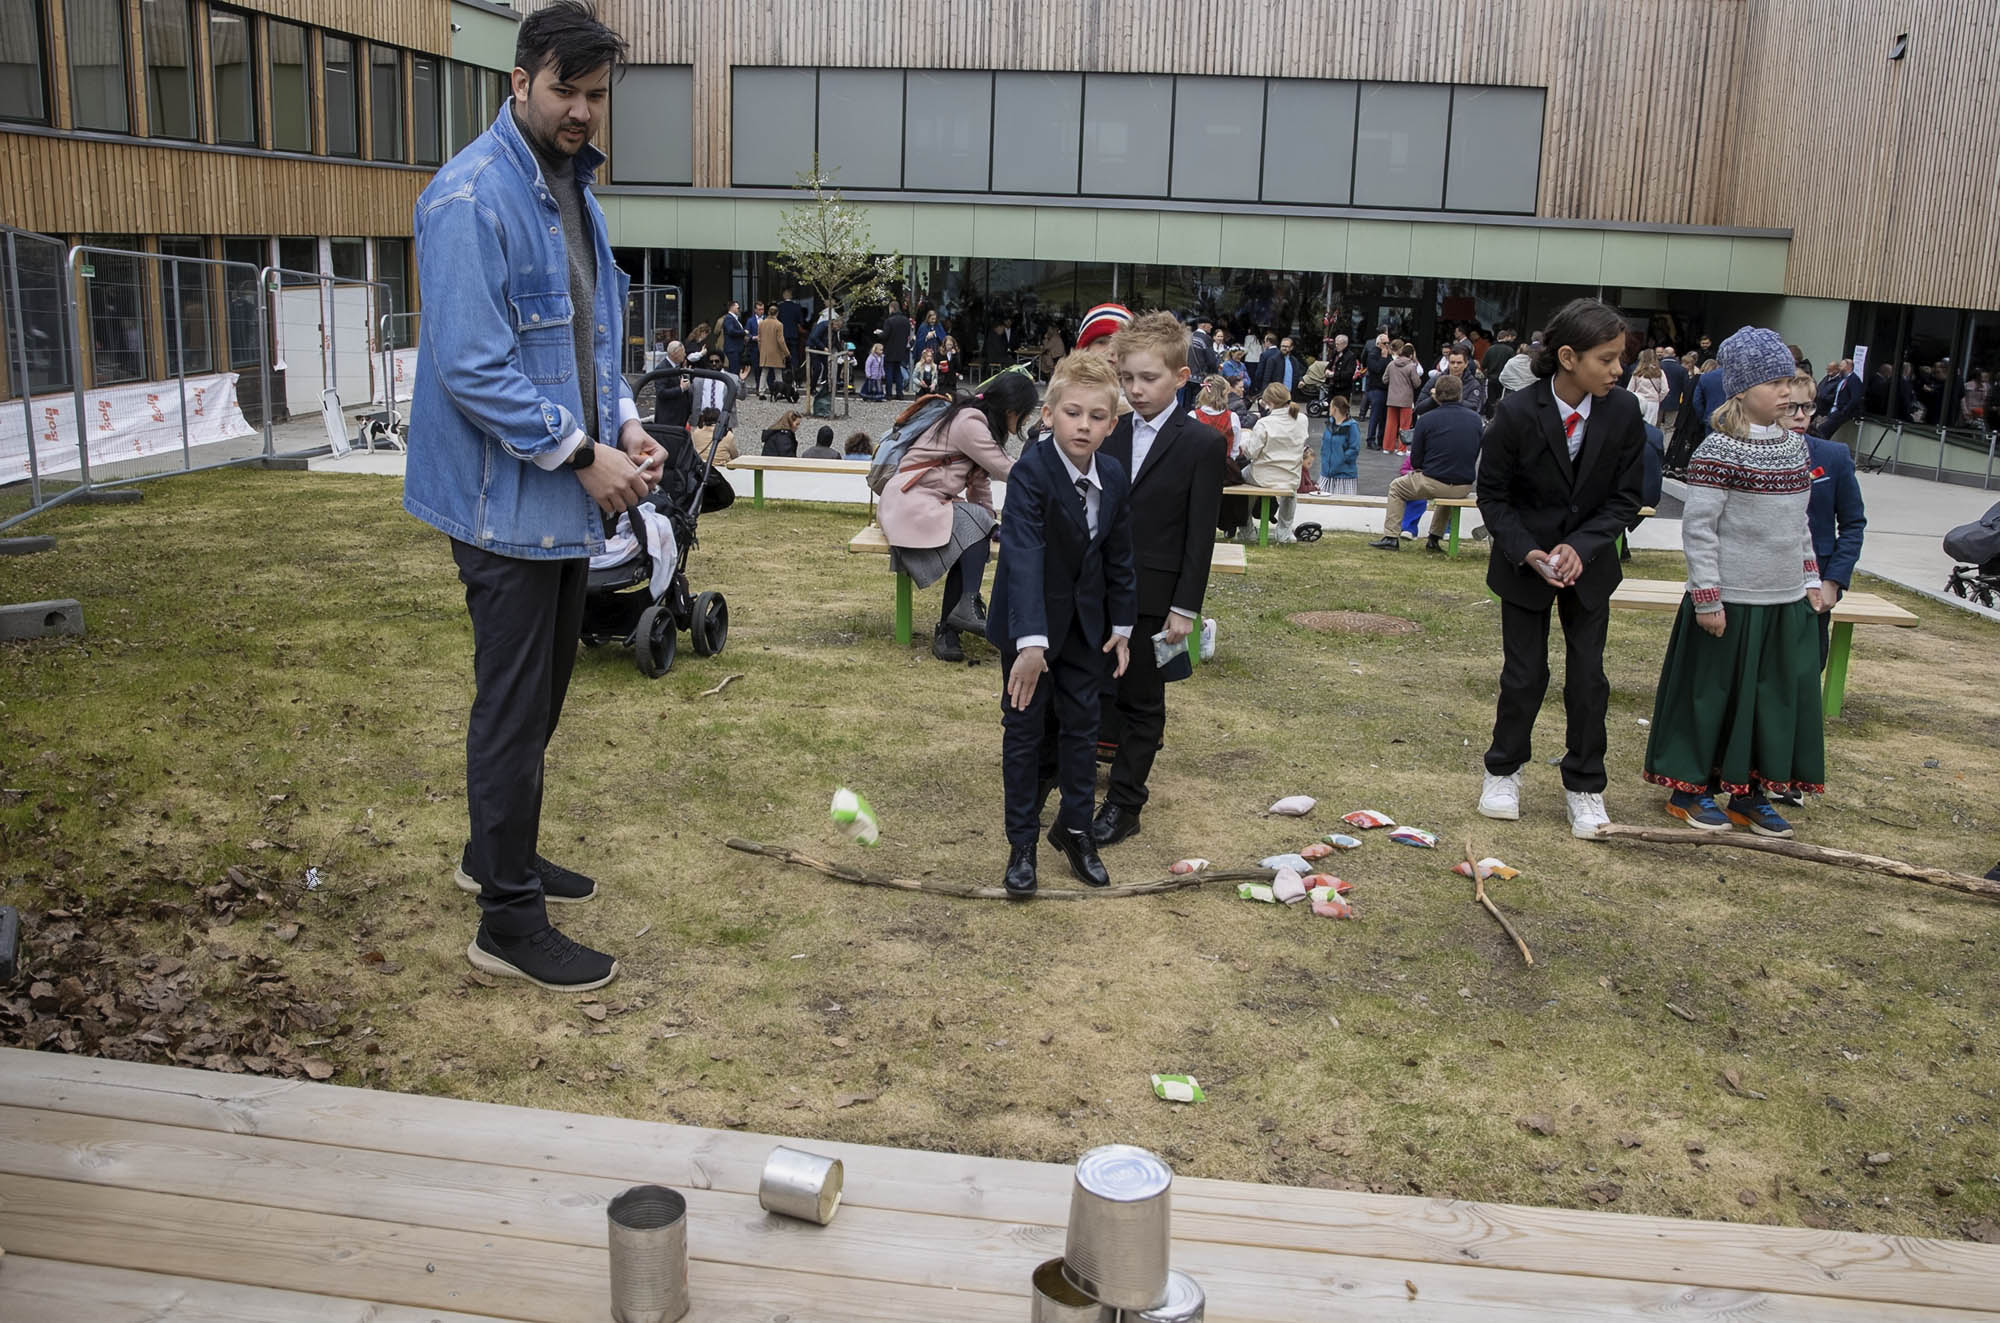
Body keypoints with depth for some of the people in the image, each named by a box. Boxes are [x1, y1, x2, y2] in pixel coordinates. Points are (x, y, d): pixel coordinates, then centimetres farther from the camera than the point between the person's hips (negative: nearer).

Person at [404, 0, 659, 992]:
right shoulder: (472, 197, -17)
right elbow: (473, 366, -22)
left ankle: (498, 853, 38)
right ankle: (509, 923, 10)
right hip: (507, 500, -9)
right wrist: (582, 455, -19)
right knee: (514, 705, -2)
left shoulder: (573, 192, 13)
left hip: (565, 499, 9)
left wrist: (623, 425, 3)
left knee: (542, 688, 19)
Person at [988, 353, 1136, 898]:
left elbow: (1119, 557, 7)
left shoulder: (1114, 478, -5)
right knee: (1025, 729, 4)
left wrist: (1122, 625, 9)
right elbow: (1024, 556, -35)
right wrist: (1031, 642, -44)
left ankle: (1075, 828, 28)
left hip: (1085, 623, 5)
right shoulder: (1032, 472, -25)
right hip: (1029, 623, -5)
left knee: (1080, 724, 13)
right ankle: (1022, 843, 15)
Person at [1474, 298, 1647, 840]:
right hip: (1525, 564, -2)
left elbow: (1624, 499, -5)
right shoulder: (1517, 413, -19)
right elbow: (1492, 495, -9)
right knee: (1524, 673, 5)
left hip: (1589, 564, 2)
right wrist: (1527, 552, -20)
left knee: (1588, 676, 5)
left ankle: (1584, 785, 21)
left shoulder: (1624, 413, -13)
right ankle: (1503, 770, 27)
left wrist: (1581, 547, -19)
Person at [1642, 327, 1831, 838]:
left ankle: (1751, 793, 25)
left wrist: (1811, 580, 15)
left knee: (1780, 695, 11)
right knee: (1714, 694, 4)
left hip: (1787, 602, 7)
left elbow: (1800, 522, 18)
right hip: (1731, 603, -7)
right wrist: (1707, 598, -17)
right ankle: (1691, 789, 19)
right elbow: (1697, 528, -15)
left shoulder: (1796, 445, 9)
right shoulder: (1720, 451, -13)